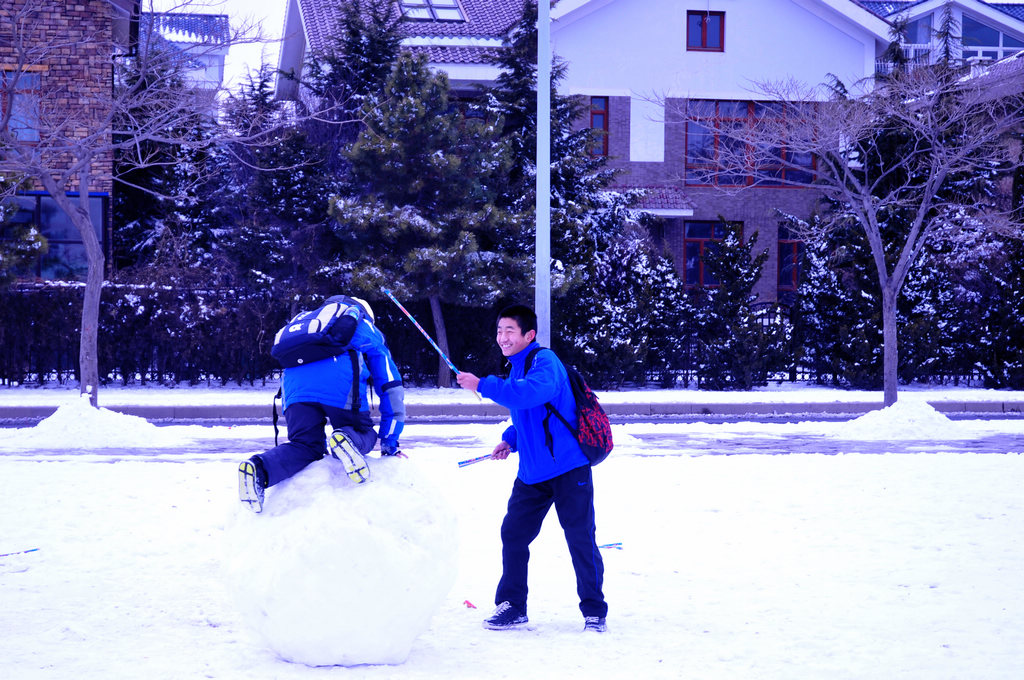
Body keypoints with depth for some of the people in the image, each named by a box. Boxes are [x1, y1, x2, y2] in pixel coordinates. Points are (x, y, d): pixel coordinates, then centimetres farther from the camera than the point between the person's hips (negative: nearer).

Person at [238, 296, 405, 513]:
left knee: (305, 445, 10)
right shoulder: (367, 329, 33)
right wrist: (390, 444, 31)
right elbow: (391, 390, 27)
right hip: (341, 379, -3)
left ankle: (260, 468, -20)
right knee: (364, 435, 14)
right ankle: (347, 439, -24)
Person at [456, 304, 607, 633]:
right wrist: (511, 439, 11)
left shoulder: (544, 361, -14)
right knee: (513, 534, 6)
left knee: (580, 538, -3)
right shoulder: (515, 369, 14)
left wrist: (483, 385, -33)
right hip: (532, 471, 8)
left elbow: (532, 393, -36)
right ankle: (511, 606, 16)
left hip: (568, 469, -8)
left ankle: (594, 610, 10)